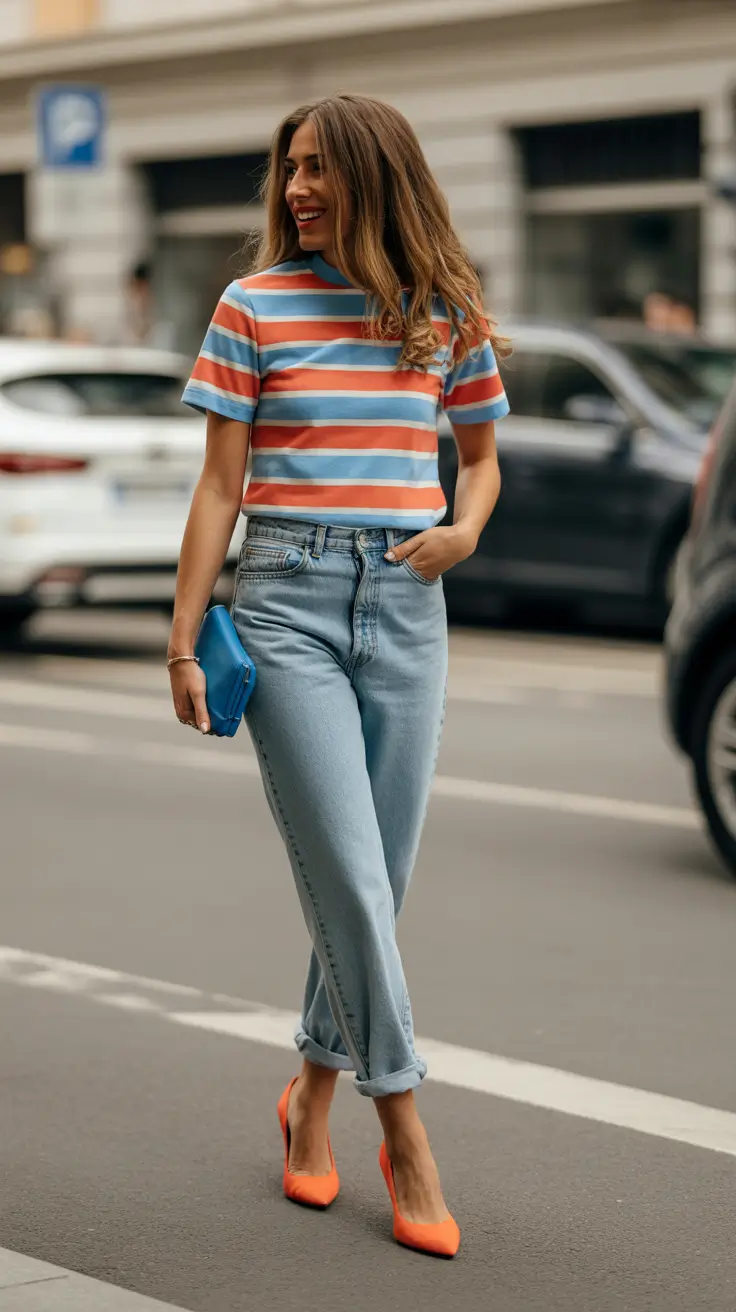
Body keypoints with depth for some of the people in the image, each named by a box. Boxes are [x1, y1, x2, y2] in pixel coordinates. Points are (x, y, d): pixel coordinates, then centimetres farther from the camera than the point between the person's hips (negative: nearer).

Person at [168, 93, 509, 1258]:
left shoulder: (448, 315, 7)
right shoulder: (254, 308, 0)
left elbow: (481, 456, 20)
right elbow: (219, 485, 1)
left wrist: (467, 530, -2)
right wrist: (182, 641, -2)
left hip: (405, 607, 3)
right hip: (288, 603, -3)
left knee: (374, 881, 7)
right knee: (350, 879, -9)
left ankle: (316, 1090, 26)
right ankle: (406, 1133, -3)